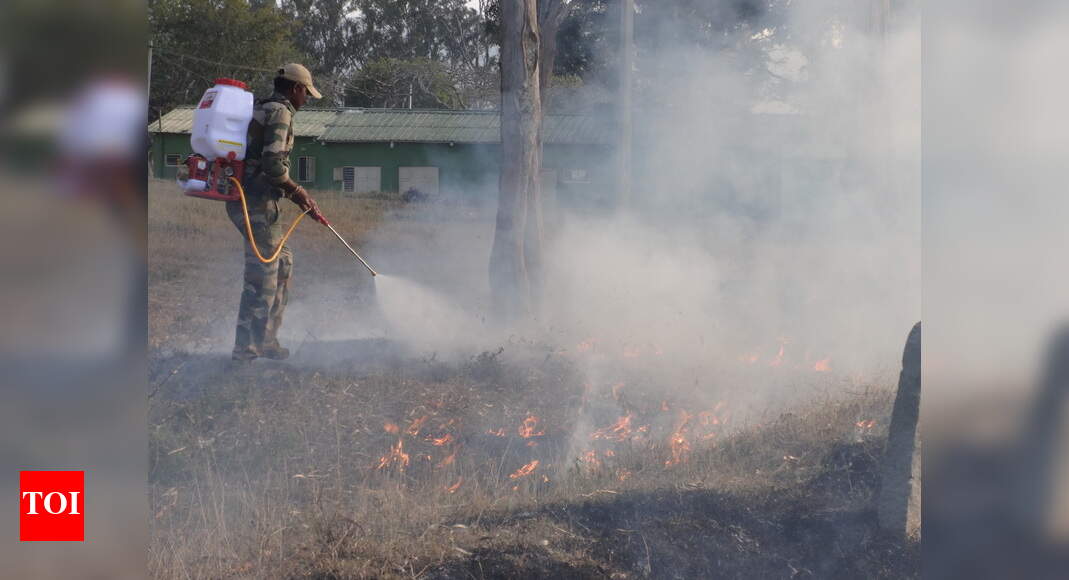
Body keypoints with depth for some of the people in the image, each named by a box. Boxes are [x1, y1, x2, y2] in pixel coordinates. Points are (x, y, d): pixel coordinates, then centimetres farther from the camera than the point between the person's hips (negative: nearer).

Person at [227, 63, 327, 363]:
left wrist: (303, 202, 22)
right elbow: (272, 164, -22)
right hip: (257, 203, -10)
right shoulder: (279, 112, -10)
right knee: (262, 273, -5)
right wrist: (297, 192, -6)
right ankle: (245, 348, 0)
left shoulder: (261, 110, 22)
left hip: (240, 199, 10)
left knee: (282, 262, 18)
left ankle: (265, 340, 21)